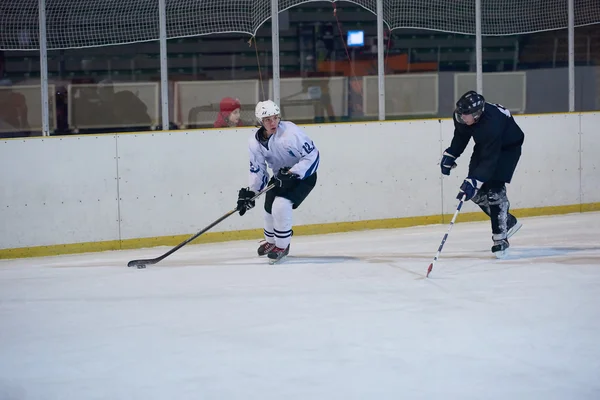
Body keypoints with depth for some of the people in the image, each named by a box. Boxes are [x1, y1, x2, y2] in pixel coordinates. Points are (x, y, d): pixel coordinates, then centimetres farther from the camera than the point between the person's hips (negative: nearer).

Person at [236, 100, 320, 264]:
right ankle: (271, 241, 40)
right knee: (269, 209, 8)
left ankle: (282, 246, -2)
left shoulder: (290, 131, -29)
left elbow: (312, 155, -25)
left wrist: (293, 174, -31)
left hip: (303, 175, -6)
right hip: (280, 176, 6)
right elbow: (257, 170, 1)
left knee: (280, 206, -22)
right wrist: (249, 193, -9)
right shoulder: (255, 142, -10)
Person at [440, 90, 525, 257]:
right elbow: (461, 135, 3)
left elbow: (489, 159, -42)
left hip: (508, 147, -7)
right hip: (484, 144, 7)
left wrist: (474, 181, -47)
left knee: (493, 188, -21)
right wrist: (450, 155, 0)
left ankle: (500, 236, -12)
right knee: (475, 190, -1)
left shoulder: (491, 123, -42)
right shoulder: (461, 115, -21)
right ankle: (507, 221, 16)